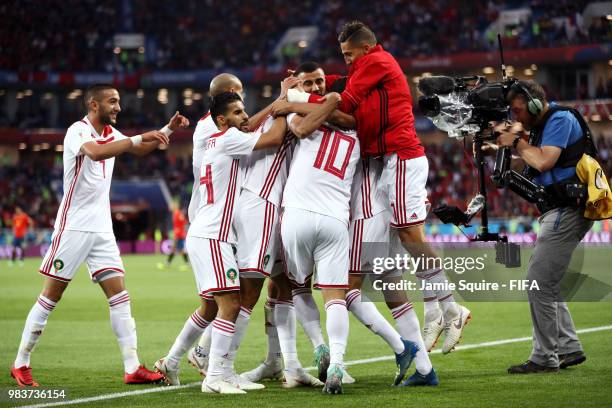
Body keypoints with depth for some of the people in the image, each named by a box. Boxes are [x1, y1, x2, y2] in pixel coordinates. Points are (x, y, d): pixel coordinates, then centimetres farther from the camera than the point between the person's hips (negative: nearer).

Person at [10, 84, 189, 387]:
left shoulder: (111, 134, 11)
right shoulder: (78, 131, -13)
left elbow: (140, 149, 29)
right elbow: (95, 152, -35)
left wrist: (167, 130, 13)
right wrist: (139, 138, -37)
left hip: (102, 229, 7)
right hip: (73, 227, -7)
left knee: (119, 296, -1)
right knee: (50, 297, -1)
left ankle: (133, 368, -4)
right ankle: (20, 365, 9)